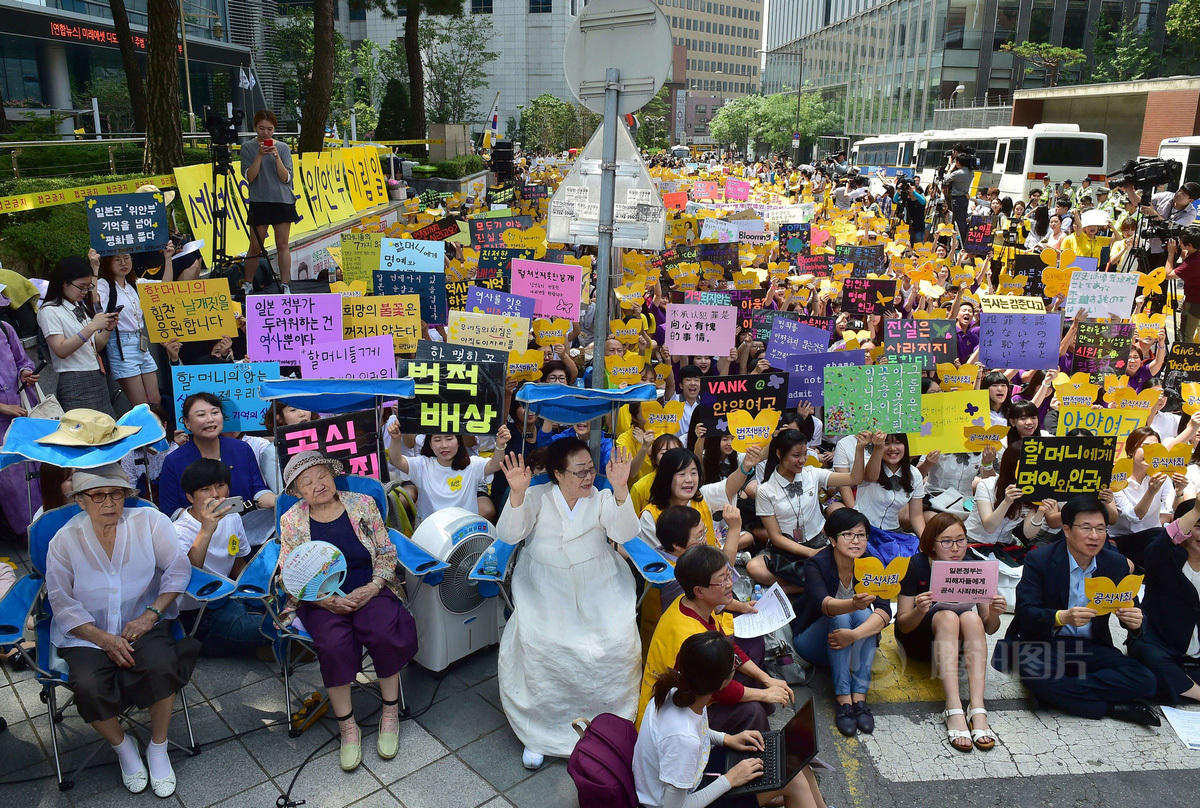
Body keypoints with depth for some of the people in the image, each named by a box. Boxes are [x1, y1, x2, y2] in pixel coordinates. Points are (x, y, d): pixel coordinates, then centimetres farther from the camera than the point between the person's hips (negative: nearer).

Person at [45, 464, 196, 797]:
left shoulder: (149, 522, -4)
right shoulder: (65, 540, -3)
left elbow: (178, 570, -1)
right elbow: (62, 602, -2)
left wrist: (150, 614, -13)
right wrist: (104, 639, -14)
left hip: (143, 625, 0)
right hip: (85, 635, 1)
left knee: (161, 666, -30)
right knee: (89, 686, -27)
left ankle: (158, 748, -4)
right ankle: (122, 745, 5)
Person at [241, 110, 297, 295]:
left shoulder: (283, 148, 6)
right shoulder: (248, 147, 3)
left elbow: (286, 178, -2)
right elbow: (249, 176, -7)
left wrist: (276, 157, -15)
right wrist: (260, 155, -16)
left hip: (283, 200, 1)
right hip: (259, 201, -1)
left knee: (282, 244, 2)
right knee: (255, 246, 0)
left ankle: (285, 285, 7)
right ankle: (248, 284, 13)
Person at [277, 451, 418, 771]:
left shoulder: (363, 504, 3)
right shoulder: (291, 521, 4)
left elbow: (386, 553, 5)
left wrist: (372, 587, -12)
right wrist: (325, 600, -13)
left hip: (369, 590, 0)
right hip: (321, 598, 0)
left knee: (385, 634, -29)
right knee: (334, 644, -30)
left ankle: (390, 712, -7)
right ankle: (347, 727, -11)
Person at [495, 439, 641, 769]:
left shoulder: (602, 498, 6)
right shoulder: (537, 497, 5)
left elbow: (625, 533, -11)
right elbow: (508, 534, -7)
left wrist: (620, 489, -25)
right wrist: (517, 494, -23)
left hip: (598, 587, 1)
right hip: (545, 590, 0)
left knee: (617, 642, -22)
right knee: (536, 643, -24)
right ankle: (540, 733, -1)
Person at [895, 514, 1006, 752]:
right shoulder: (918, 565, -17)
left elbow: (989, 629, -6)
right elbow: (903, 625, -15)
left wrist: (994, 614, -29)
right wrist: (920, 611, -37)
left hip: (958, 639, 2)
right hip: (919, 638, -2)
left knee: (971, 618, -30)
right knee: (948, 616, -33)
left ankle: (977, 710, -38)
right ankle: (954, 710, -44)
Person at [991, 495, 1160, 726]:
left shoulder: (1117, 564, 3)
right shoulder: (1039, 559, -10)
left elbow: (1130, 608, 6)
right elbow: (1025, 614, -16)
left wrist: (1134, 621, -20)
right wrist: (1061, 618, -36)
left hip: (1091, 648, 4)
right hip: (1043, 644, -3)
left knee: (1144, 680, -21)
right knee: (1033, 672, -36)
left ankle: (1061, 692, -18)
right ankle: (1112, 707, -17)